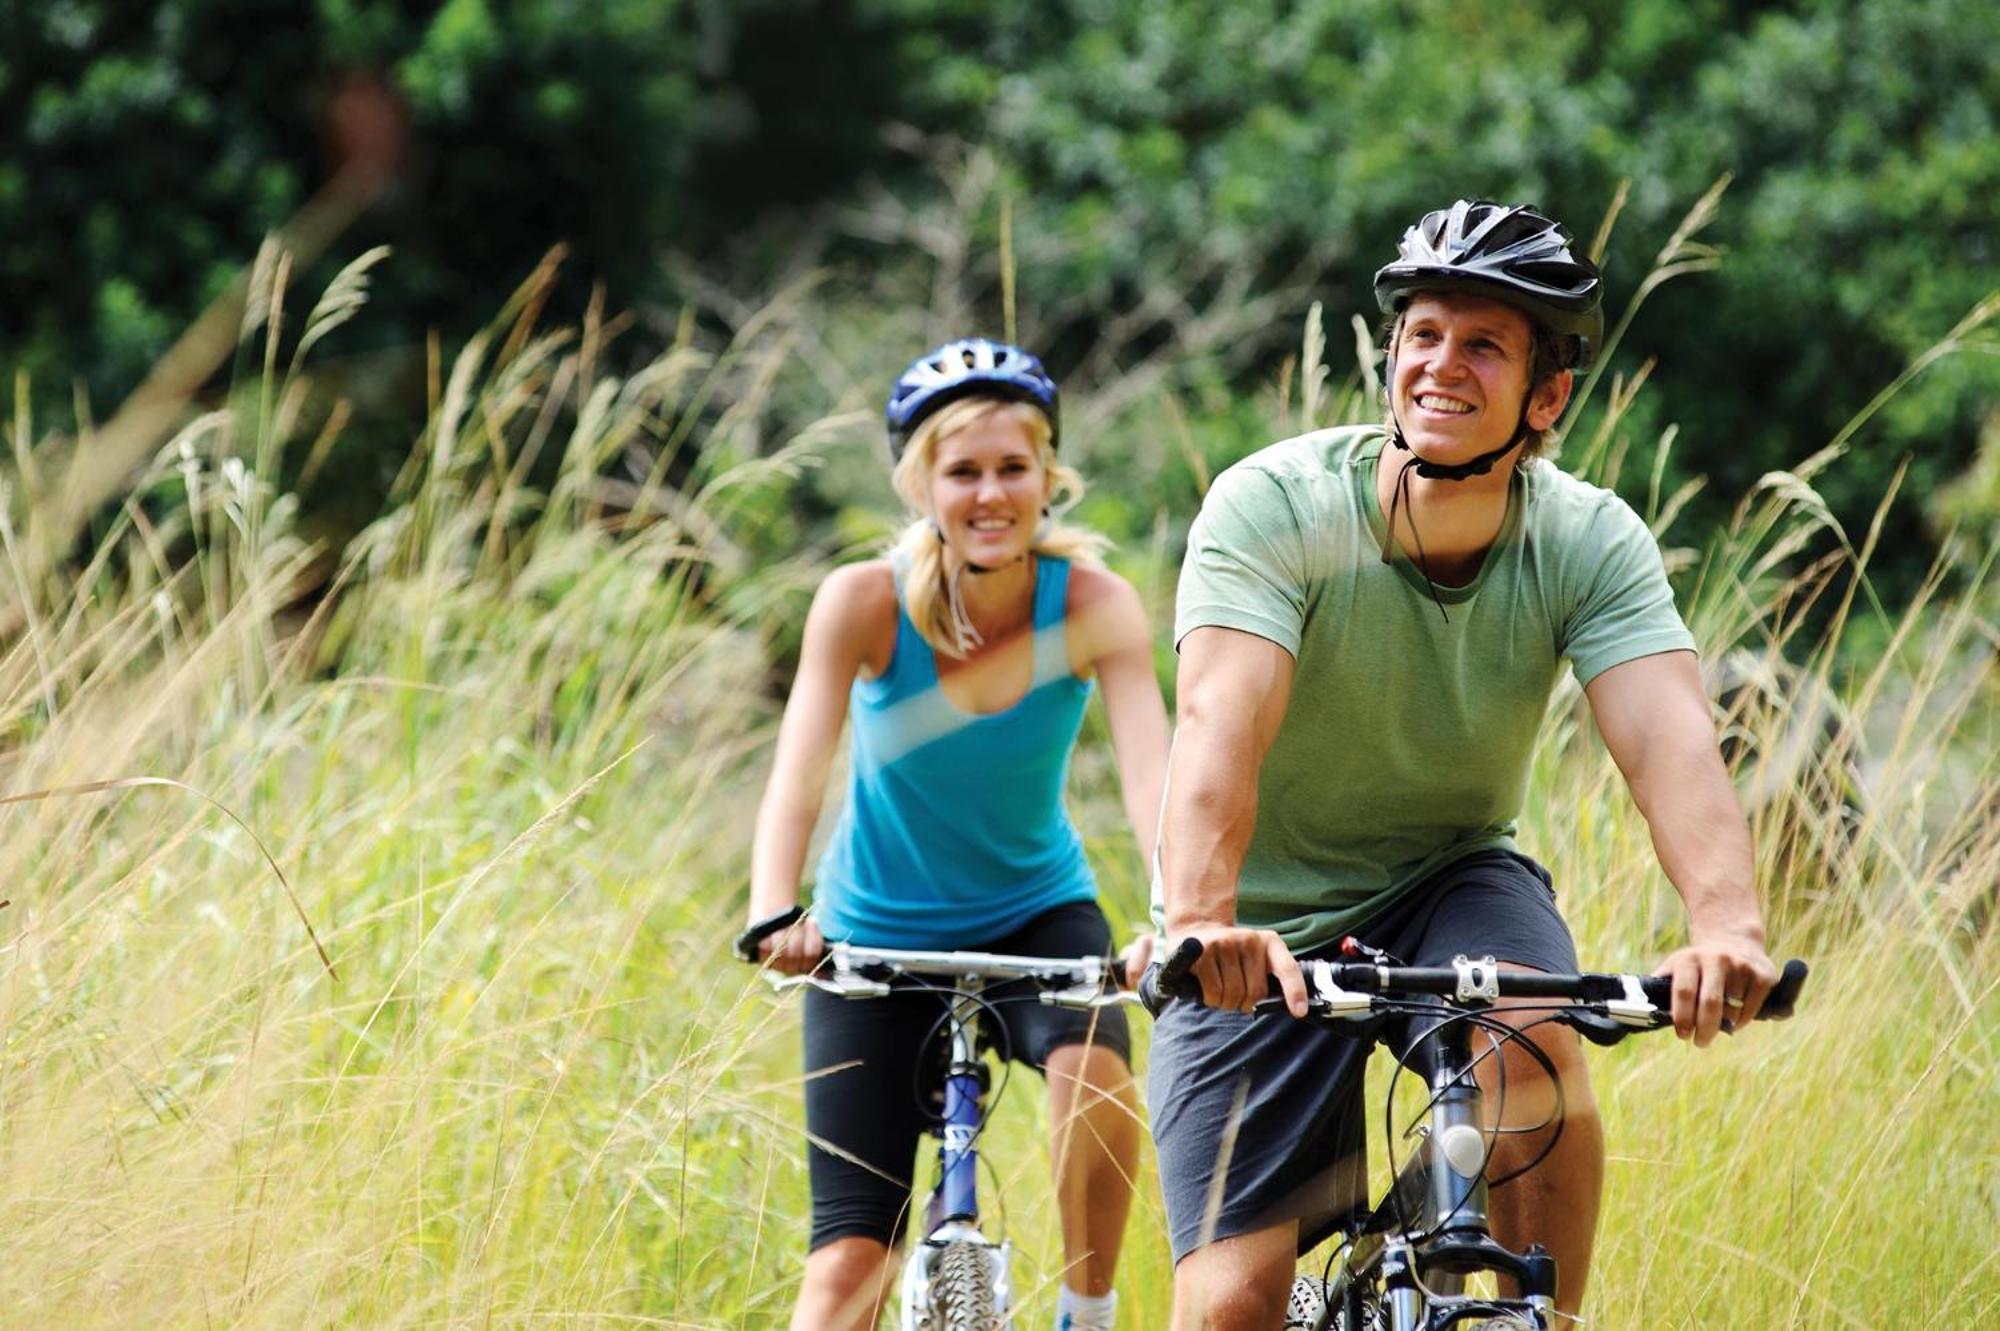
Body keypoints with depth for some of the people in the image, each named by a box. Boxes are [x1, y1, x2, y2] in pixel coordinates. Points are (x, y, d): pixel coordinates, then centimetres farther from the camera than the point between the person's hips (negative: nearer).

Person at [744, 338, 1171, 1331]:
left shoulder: (1094, 606, -19)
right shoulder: (867, 603, -21)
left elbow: (1151, 777, -32)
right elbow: (797, 774, -31)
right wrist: (773, 917, -49)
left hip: (1034, 912, 0)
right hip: (879, 938, 0)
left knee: (1094, 1070, -32)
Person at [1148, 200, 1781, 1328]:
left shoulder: (1590, 542, -14)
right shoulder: (1275, 505, -21)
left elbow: (1669, 739, -30)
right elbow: (1222, 720, -36)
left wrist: (1731, 925, -50)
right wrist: (1200, 922, -55)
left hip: (1451, 886, 2)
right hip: (1265, 940, -2)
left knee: (1534, 1052, -32)